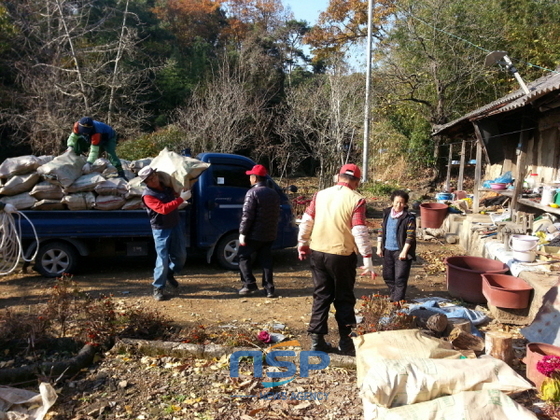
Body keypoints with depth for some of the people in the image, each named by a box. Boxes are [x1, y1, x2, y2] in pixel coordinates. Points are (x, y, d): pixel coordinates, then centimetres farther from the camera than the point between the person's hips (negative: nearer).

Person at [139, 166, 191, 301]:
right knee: (163, 259, -6)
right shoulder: (148, 195, -18)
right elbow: (163, 209, -30)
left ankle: (170, 274, 38)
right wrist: (181, 199, -29)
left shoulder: (167, 186, 2)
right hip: (161, 230, -6)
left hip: (176, 225, 6)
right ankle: (158, 288, 10)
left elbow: (176, 192, 26)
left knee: (181, 255, 12)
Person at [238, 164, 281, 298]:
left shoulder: (252, 193, -12)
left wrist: (242, 233, -13)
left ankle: (249, 283, 4)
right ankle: (269, 288, 8)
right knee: (266, 260, 10)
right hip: (270, 234, 6)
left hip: (254, 234, -6)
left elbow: (247, 215, -17)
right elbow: (277, 214, 15)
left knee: (243, 256, 9)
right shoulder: (274, 194, 11)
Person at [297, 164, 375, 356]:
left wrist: (302, 244, 19)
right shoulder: (356, 199, -9)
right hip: (342, 255, -4)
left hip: (317, 253, 4)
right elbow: (360, 232, -13)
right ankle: (346, 342, 16)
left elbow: (306, 221, 7)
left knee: (321, 296, 14)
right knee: (344, 299, 10)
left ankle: (317, 340, 18)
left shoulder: (320, 195, 4)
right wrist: (368, 260, -9)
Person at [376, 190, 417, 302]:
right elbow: (381, 231, 10)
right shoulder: (387, 214, 5)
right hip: (387, 250, 6)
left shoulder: (409, 217, -12)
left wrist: (404, 251, -18)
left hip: (401, 251, -6)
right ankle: (392, 295, 36)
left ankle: (398, 300, 6)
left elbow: (410, 236, -14)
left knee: (400, 278, -3)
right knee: (387, 276, 17)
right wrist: (379, 247, 7)